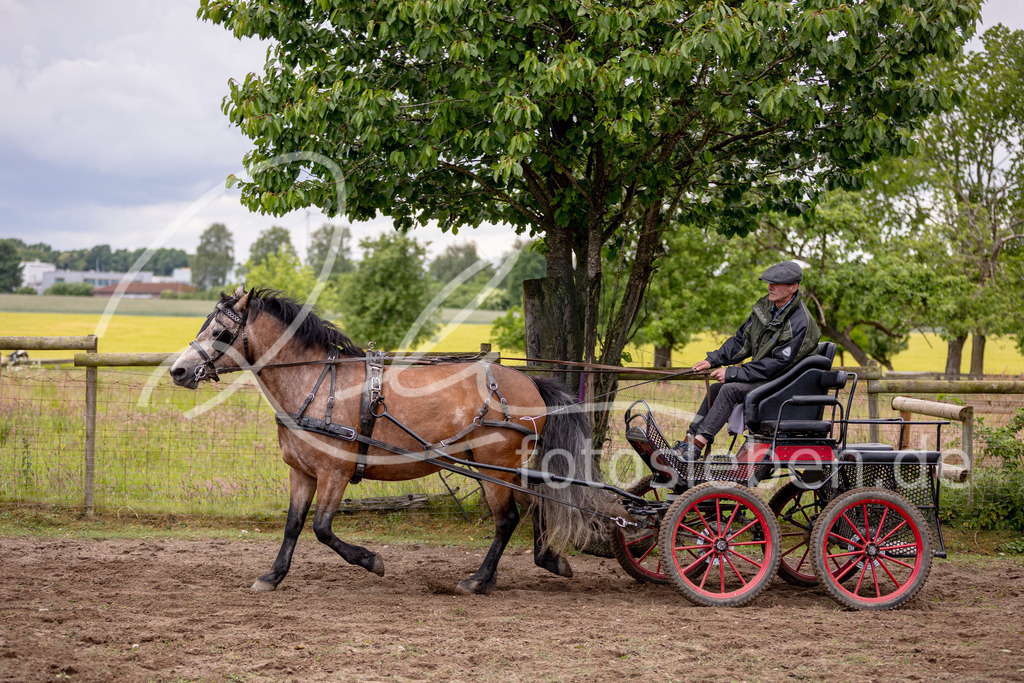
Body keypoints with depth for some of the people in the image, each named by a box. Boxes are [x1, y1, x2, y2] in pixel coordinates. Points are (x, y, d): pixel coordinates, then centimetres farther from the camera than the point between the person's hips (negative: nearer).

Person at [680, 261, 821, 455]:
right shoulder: (765, 306, 5)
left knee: (730, 390, -25)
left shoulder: (800, 323, -22)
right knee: (715, 389, 2)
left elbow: (778, 363, -24)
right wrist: (713, 360, -1)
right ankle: (688, 441, 0)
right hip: (762, 376, 9)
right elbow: (742, 340, 12)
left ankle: (696, 447, -27)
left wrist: (733, 373, -23)